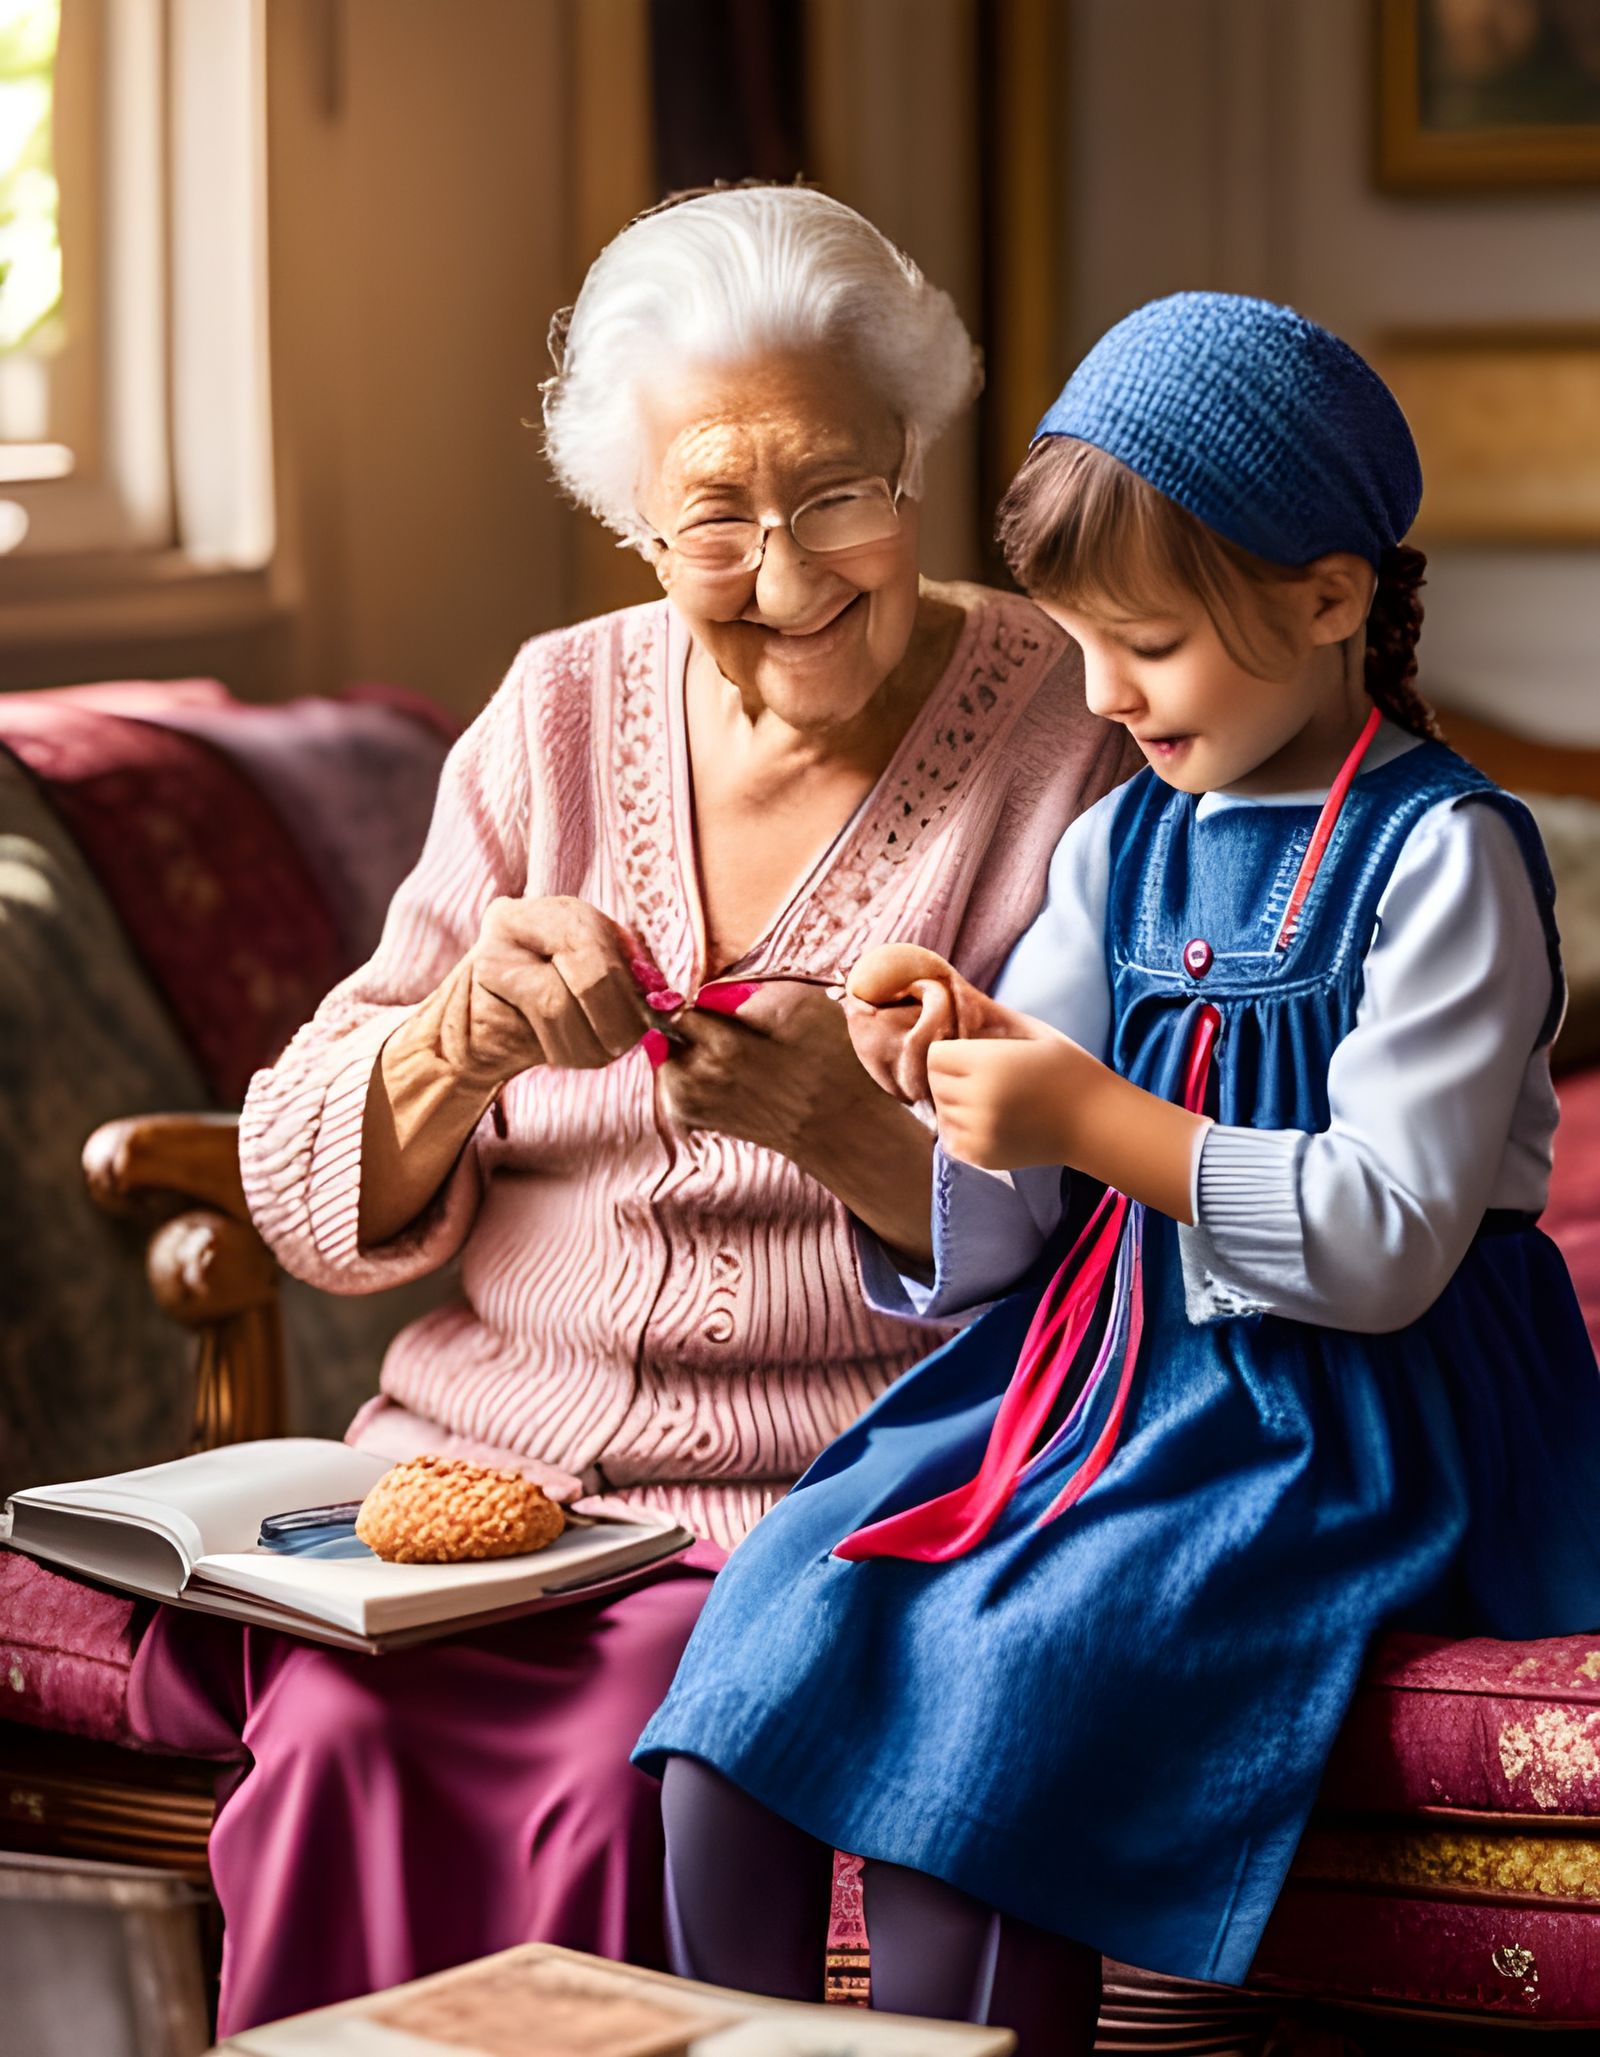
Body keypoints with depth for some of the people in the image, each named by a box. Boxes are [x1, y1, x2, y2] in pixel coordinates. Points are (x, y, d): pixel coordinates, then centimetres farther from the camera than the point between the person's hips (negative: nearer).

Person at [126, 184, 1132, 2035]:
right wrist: (459, 1040, -14)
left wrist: (866, 1133, -26)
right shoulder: (557, 718, 11)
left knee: (632, 1771, -30)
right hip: (484, 1454, 4)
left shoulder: (1076, 748, -2)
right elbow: (312, 1203, 8)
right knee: (337, 1740, -25)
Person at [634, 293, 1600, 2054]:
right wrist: (951, 1076, -7)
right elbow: (1006, 1237, 14)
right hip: (1090, 1366, 7)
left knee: (963, 1736, -27)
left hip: (1333, 1427, -7)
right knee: (744, 1677, -14)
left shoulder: (1440, 855, -7)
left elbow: (1390, 1239, -15)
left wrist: (1095, 1122, -18)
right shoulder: (1120, 846, 13)